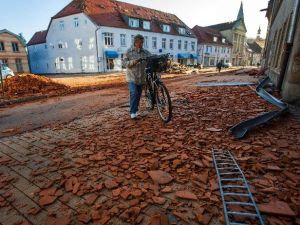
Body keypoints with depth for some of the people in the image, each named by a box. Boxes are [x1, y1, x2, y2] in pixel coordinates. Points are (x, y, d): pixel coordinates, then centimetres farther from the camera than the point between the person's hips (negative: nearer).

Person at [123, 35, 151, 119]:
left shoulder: (145, 52, 5)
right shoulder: (129, 51, 0)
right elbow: (124, 62, -4)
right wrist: (133, 62, -21)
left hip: (141, 77, 3)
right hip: (132, 77, -3)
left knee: (138, 95, 10)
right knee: (134, 93, -17)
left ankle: (136, 109, 27)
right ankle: (133, 112, -9)